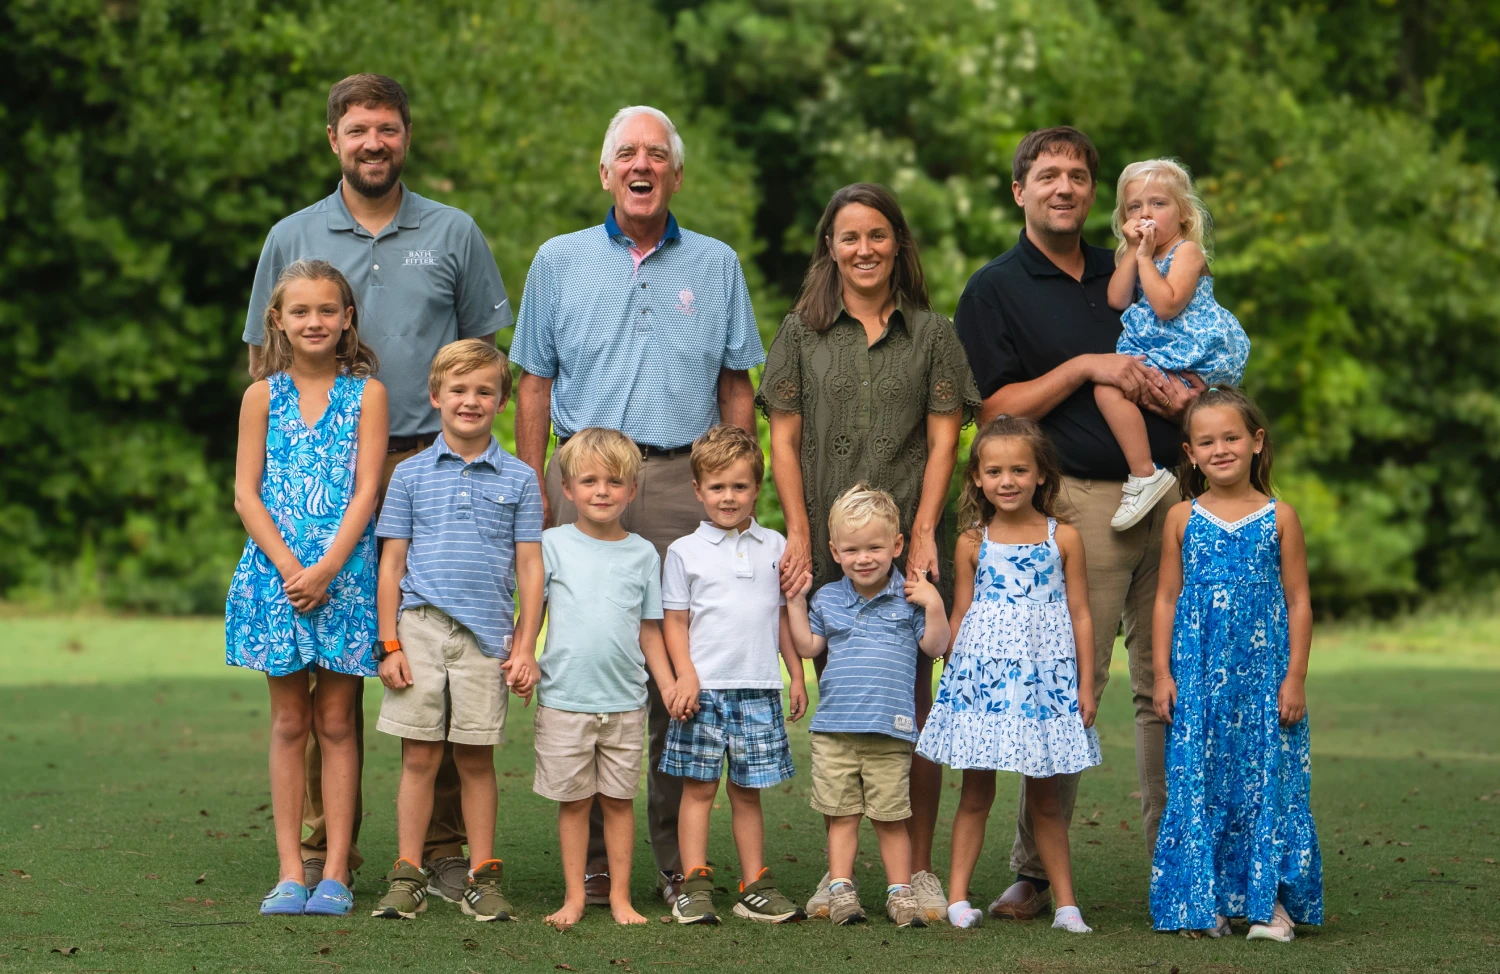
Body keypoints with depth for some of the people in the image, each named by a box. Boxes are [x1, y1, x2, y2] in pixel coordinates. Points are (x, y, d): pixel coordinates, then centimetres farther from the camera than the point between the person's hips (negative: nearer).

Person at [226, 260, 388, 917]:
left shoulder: (366, 393, 2)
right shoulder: (263, 396, 6)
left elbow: (365, 491, -5)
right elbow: (246, 494, 1)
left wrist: (325, 569, -15)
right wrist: (289, 567, -11)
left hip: (344, 575, -1)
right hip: (278, 572, 1)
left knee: (336, 722, 3)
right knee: (289, 723, 5)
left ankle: (335, 872, 6)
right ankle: (291, 871, 8)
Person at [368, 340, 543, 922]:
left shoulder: (519, 480, 7)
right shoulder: (411, 475, 7)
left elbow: (530, 567, 6)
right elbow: (392, 563, 7)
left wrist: (526, 647, 1)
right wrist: (390, 644, 1)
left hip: (487, 634, 0)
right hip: (420, 628, 0)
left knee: (476, 759, 5)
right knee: (419, 757, 2)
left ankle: (482, 879, 12)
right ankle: (407, 878, 8)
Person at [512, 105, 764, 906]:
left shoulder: (716, 265, 12)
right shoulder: (559, 262, 11)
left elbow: (736, 385, 13)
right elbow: (534, 384, 10)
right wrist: (534, 492, 2)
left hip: (685, 481, 0)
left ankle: (679, 857, 5)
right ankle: (592, 860, 3)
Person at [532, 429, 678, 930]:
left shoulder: (643, 554, 7)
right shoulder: (553, 545, 1)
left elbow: (649, 630, 11)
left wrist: (669, 685, 2)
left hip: (625, 700, 2)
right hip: (564, 698, -1)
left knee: (619, 799, 6)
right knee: (573, 800, 5)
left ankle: (620, 896, 14)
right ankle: (574, 897, 12)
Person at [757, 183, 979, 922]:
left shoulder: (932, 334, 9)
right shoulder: (802, 332, 10)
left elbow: (942, 440, 4)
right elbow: (785, 439, 6)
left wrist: (923, 533, -7)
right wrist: (799, 533, -3)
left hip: (907, 545, -1)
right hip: (828, 548, 1)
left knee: (912, 705, 0)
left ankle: (919, 869, 7)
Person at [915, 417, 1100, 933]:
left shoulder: (1063, 538, 1)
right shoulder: (972, 543, 2)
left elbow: (1079, 615, 3)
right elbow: (960, 616, 8)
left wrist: (1085, 686, 1)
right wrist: (957, 675, 4)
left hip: (1045, 678, 0)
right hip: (983, 677, 0)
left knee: (1045, 796, 7)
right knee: (976, 793, 4)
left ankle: (1066, 902, 12)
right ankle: (958, 896, 9)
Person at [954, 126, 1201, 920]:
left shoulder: (1127, 276, 20)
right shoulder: (995, 290, 5)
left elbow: (1195, 367, 24)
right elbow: (998, 408, -4)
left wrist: (1184, 393, 1)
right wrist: (1087, 367, -13)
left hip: (1165, 493, 5)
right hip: (1080, 501, -5)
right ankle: (1034, 874, 1)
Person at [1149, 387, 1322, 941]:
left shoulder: (1280, 518, 2)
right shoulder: (1182, 518, 5)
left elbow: (1298, 601, 3)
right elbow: (1167, 598, 8)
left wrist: (1295, 677, -3)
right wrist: (1162, 673, 2)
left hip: (1265, 674, -1)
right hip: (1197, 674, 1)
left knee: (1267, 780, -2)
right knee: (1197, 784, 1)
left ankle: (1270, 901, 5)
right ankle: (1204, 901, 8)